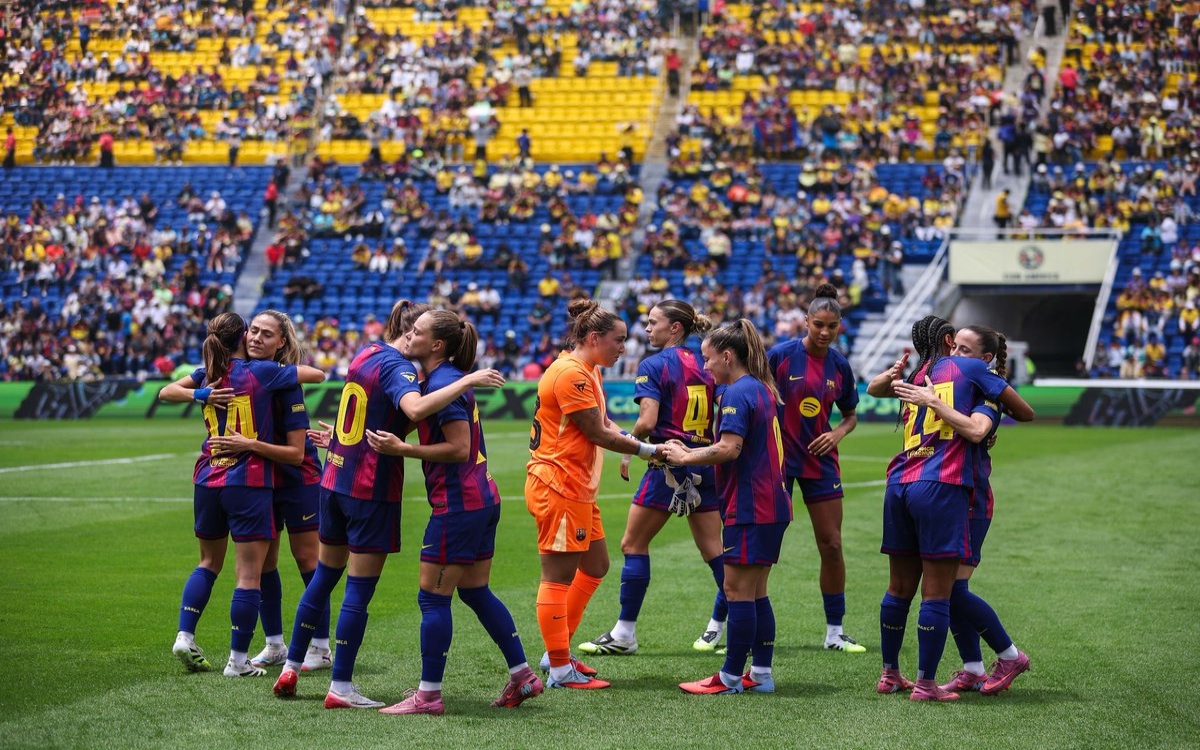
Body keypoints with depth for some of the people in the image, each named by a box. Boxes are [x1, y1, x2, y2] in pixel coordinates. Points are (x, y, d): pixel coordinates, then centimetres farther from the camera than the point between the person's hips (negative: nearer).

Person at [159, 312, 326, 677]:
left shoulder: (208, 375, 6)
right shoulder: (262, 372, -7)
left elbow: (167, 392, 10)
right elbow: (317, 374, -3)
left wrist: (200, 393, -5)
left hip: (207, 481, 5)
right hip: (248, 483, -5)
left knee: (209, 562, 21)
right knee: (249, 574, -1)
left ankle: (185, 637, 11)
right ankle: (237, 660, -1)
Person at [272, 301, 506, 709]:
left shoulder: (366, 353, 8)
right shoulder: (398, 367, -17)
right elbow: (415, 408, -38)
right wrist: (469, 380, -34)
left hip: (335, 480, 8)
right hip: (372, 489, -8)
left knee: (324, 576, 20)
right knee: (360, 588, 0)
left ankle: (291, 668, 26)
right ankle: (341, 687, 3)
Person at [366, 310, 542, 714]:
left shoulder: (443, 384, -17)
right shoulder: (447, 378, 13)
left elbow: (459, 448, -21)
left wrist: (402, 449, -20)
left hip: (458, 504, -10)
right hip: (483, 498, 10)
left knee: (432, 597, -3)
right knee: (476, 591, 18)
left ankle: (428, 695, 2)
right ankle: (523, 676, 22)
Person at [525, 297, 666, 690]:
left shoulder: (588, 374, 17)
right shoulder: (569, 374, -17)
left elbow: (606, 425, 11)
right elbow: (599, 434, -17)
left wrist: (649, 448, -4)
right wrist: (649, 450, -8)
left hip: (579, 489, 11)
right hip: (558, 488, -11)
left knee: (595, 567, 16)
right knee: (559, 576, -5)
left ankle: (558, 653, 23)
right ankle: (560, 670, 0)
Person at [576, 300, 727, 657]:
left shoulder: (654, 365, -8)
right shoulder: (703, 365, 9)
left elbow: (647, 422, -18)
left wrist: (627, 451, -3)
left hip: (669, 465, -6)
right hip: (705, 464, 6)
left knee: (633, 544, 3)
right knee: (712, 547, 10)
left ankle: (625, 634, 4)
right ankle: (722, 624, 11)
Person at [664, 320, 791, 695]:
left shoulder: (737, 393, -14)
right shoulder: (763, 389, 16)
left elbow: (729, 449, -24)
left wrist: (685, 458, -11)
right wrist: (687, 453, 14)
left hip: (750, 507, -10)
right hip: (772, 505, 10)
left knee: (738, 591, -4)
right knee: (756, 593, 13)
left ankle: (731, 677, 0)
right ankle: (761, 674, 15)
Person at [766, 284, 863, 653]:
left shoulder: (840, 365, 3)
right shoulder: (781, 355, -10)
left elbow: (850, 415, 15)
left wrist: (838, 433, -4)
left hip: (820, 461, 4)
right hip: (779, 459, -4)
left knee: (831, 545, 3)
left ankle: (834, 632, 14)